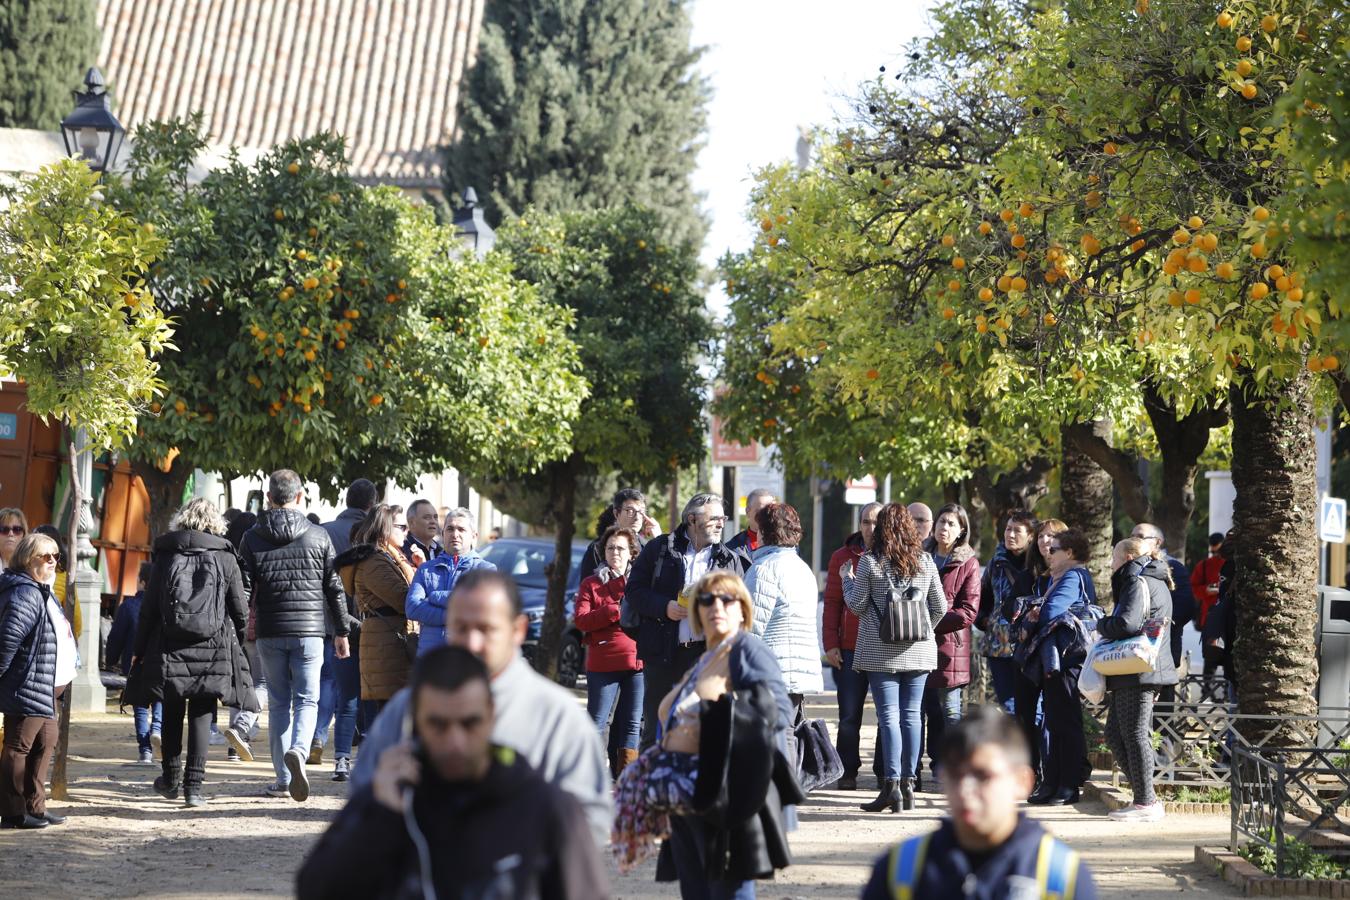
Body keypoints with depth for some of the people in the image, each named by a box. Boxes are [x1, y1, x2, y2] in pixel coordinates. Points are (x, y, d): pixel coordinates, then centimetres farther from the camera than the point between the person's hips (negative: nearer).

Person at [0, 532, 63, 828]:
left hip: (39, 686, 11)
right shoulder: (26, 593, -18)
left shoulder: (39, 591, 16)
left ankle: (34, 806, 26)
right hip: (25, 684, -11)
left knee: (45, 741, 17)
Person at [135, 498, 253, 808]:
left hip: (170, 650, 1)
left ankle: (171, 778, 27)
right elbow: (241, 611, 2)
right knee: (201, 714, 4)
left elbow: (149, 608, 1)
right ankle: (194, 785, -3)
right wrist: (236, 643, 18)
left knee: (172, 713, 16)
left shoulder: (165, 556, 0)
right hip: (213, 651, -1)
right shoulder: (225, 558, -1)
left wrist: (140, 649, 9)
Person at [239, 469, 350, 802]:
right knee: (307, 699, 3)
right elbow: (334, 588, 4)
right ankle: (298, 751, -26)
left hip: (270, 632, 1)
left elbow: (243, 590, -1)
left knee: (279, 702, 10)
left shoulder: (252, 538, 2)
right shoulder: (318, 536, 1)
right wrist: (341, 632, 12)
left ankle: (283, 778, 11)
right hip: (310, 630, -1)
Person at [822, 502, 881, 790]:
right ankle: (847, 773, 9)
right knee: (849, 715, 1)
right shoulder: (843, 557, 8)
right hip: (851, 647, 1)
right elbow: (832, 603, 9)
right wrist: (831, 644, 1)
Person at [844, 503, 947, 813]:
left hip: (881, 653, -3)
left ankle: (892, 784, -11)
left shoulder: (869, 562, -6)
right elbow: (940, 607, 9)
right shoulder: (925, 562, 5)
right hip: (919, 650, 3)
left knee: (889, 716, -5)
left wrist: (848, 581, 14)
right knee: (911, 715, 7)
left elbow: (857, 606, -3)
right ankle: (908, 783, 9)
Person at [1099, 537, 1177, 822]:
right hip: (1144, 672, 10)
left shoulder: (1138, 583, -11)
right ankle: (1147, 797, 13)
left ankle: (1145, 802, -3)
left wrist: (1102, 625, -5)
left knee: (1134, 734, -6)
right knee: (1115, 734, 12)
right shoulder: (1156, 583, 22)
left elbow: (1126, 624, -23)